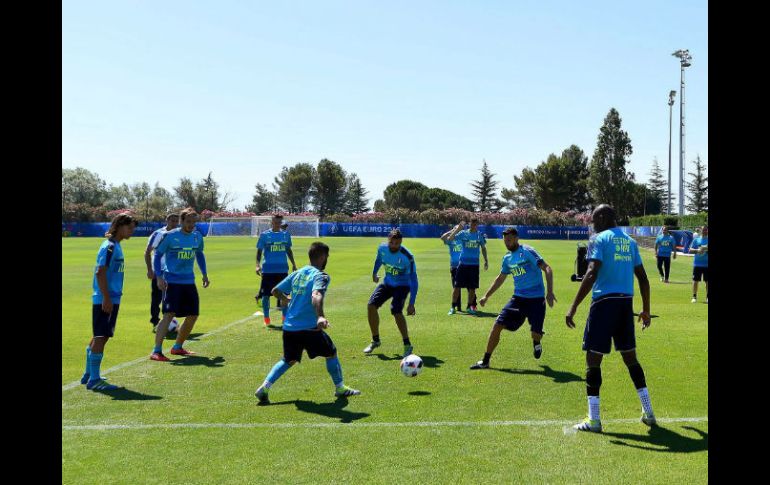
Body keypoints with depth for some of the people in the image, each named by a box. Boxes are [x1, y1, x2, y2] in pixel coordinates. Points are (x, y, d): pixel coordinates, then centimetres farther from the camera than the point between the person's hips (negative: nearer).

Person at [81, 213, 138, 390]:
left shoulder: (115, 246, 14)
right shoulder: (110, 246, -15)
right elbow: (100, 272, -21)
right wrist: (107, 298, -22)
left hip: (110, 299, 10)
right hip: (105, 300, -10)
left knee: (99, 336, 17)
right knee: (101, 337, -5)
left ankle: (89, 375, 28)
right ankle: (94, 380, 0)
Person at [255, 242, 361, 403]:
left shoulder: (297, 273, 12)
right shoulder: (320, 276, -9)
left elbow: (275, 291, 17)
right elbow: (316, 296, -29)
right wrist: (320, 316, -44)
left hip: (289, 326, 7)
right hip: (308, 327, -6)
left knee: (288, 360, 22)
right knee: (331, 353, 13)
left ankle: (264, 388, 9)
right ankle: (340, 388, 22)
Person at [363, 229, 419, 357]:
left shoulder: (407, 256, -28)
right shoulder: (382, 248, -14)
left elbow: (414, 280, -24)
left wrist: (411, 304, -28)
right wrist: (374, 273, 27)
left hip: (402, 285, -5)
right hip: (387, 283, 5)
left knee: (396, 311, -26)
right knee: (371, 306, -9)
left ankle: (407, 345, -11)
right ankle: (375, 340, 10)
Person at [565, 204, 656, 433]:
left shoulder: (599, 239, -5)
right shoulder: (630, 241, 15)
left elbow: (592, 274, -17)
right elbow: (643, 278, 16)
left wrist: (573, 307, -17)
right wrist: (646, 310, 24)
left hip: (604, 302, -6)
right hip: (626, 303, 7)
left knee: (593, 358, 0)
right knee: (630, 357, 17)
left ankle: (594, 420, 0)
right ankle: (648, 413, 22)